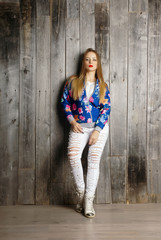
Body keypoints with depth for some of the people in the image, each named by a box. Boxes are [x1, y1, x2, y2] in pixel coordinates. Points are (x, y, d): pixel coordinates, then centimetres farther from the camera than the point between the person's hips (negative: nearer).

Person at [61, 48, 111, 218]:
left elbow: (106, 109, 0)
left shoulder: (102, 86, 5)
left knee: (94, 160, -8)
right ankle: (80, 192, -6)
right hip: (79, 127, 0)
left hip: (99, 127, 0)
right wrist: (72, 121, -3)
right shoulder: (73, 82, 6)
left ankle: (89, 200, -3)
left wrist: (97, 130, -11)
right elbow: (64, 101, 9)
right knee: (73, 155, -22)